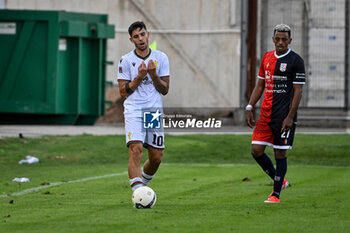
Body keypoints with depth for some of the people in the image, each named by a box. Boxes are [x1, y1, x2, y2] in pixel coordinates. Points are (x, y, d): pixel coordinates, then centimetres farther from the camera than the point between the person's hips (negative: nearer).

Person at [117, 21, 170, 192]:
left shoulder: (161, 58, 6)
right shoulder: (126, 61, 0)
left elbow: (165, 90, 4)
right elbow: (123, 92, -3)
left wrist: (153, 75, -12)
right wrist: (139, 77, -14)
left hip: (155, 111, 3)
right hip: (134, 112, -3)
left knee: (156, 157, 4)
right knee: (136, 150, -21)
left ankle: (142, 183, 31)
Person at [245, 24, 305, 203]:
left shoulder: (295, 61, -6)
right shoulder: (267, 58, 12)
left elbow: (298, 91, -9)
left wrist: (290, 117, -15)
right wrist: (249, 108, 10)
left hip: (284, 116, -6)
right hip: (265, 114, 6)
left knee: (280, 154, -2)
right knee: (256, 150, 0)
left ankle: (276, 194, 6)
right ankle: (279, 180, 20)